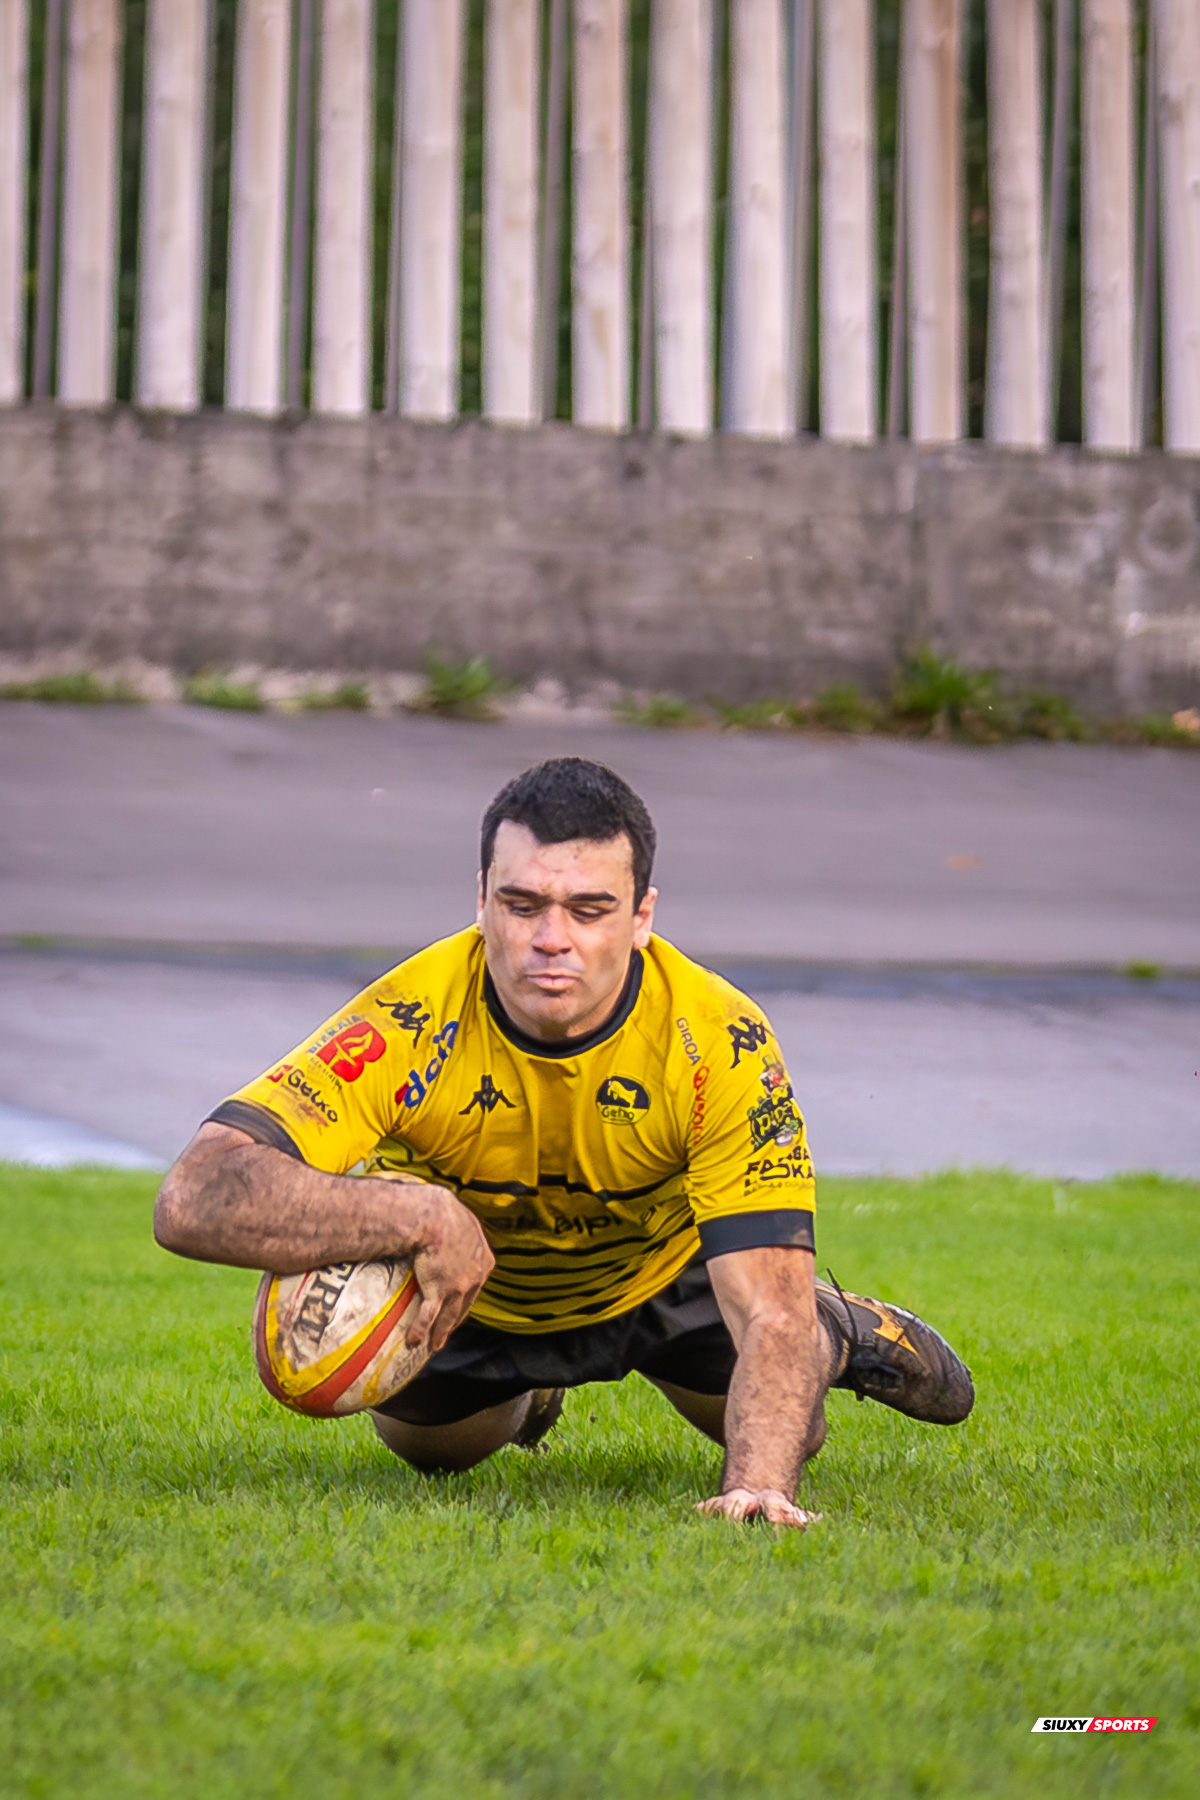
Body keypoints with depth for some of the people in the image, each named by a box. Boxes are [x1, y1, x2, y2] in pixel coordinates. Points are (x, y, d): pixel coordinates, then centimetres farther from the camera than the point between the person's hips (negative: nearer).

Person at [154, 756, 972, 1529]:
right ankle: (525, 1392, 31)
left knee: (778, 1435, -10)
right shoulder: (409, 1027, -39)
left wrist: (757, 1485, -58)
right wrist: (424, 1216, -60)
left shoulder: (722, 1045, -36)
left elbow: (769, 1314, -39)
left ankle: (836, 1335, 27)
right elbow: (193, 1199, -49)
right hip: (470, 1296, 0)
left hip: (666, 1271, 0)